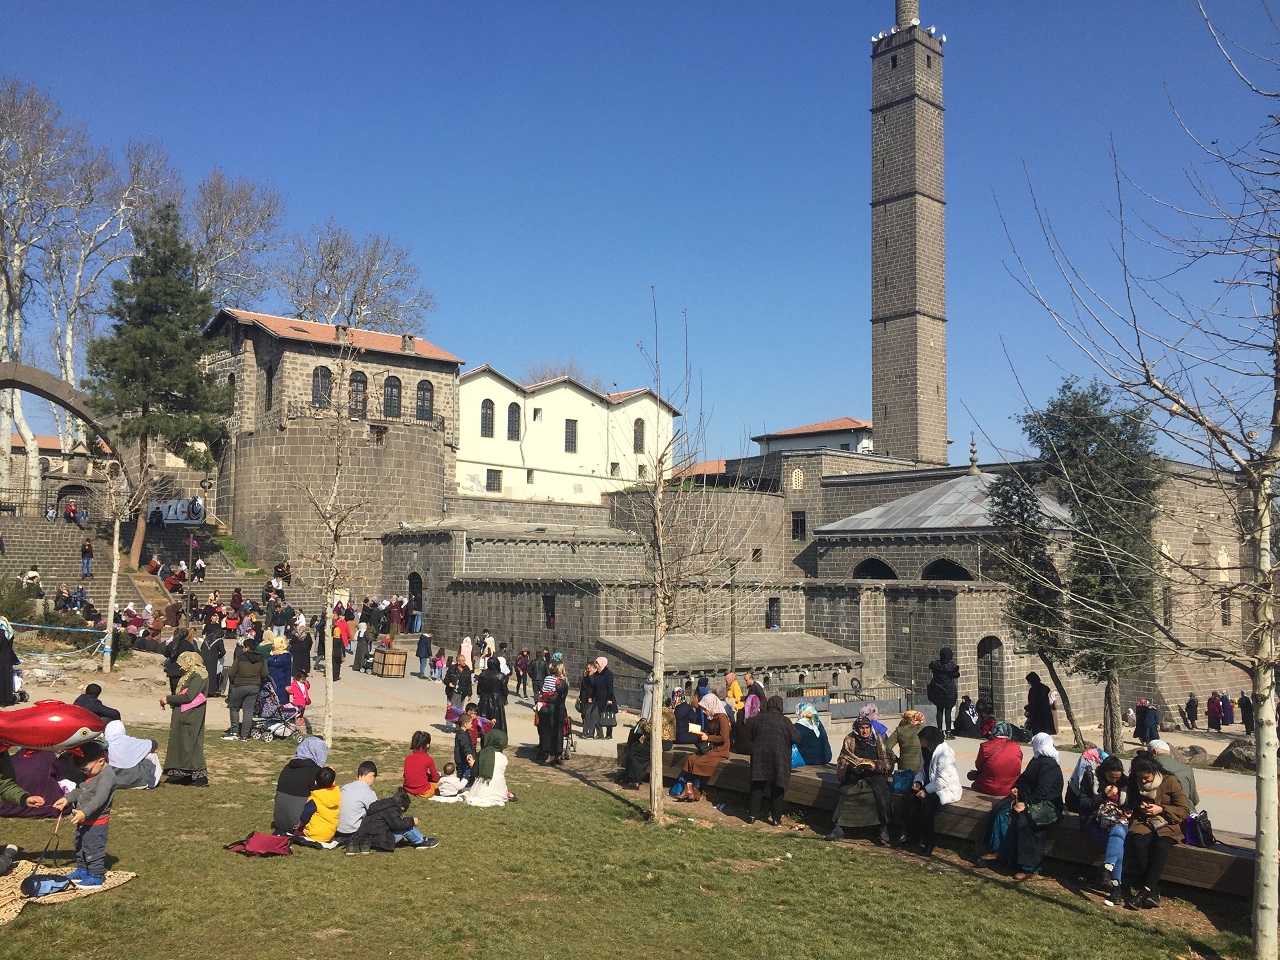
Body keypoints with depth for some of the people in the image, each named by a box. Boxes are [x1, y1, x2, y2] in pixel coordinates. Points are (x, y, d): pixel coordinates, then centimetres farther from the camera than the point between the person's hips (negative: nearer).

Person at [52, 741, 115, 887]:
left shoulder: (107, 775, -23)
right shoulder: (89, 776, 10)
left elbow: (100, 798, -31)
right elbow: (79, 791, 21)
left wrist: (84, 812, -39)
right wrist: (67, 799, 5)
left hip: (97, 822, -10)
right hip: (84, 821, 11)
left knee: (93, 849, -5)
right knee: (80, 846, 22)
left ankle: (96, 876, 4)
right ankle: (82, 870, 38)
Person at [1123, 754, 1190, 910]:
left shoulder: (1170, 781, -6)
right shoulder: (1134, 782, 6)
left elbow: (1184, 810, -3)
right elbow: (1129, 805, 22)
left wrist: (1161, 809, -16)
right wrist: (1138, 807, -1)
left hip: (1167, 825, -3)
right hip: (1144, 822, 3)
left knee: (1161, 846, -35)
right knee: (1138, 842, -31)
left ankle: (1144, 890, -34)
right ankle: (1153, 891, -28)